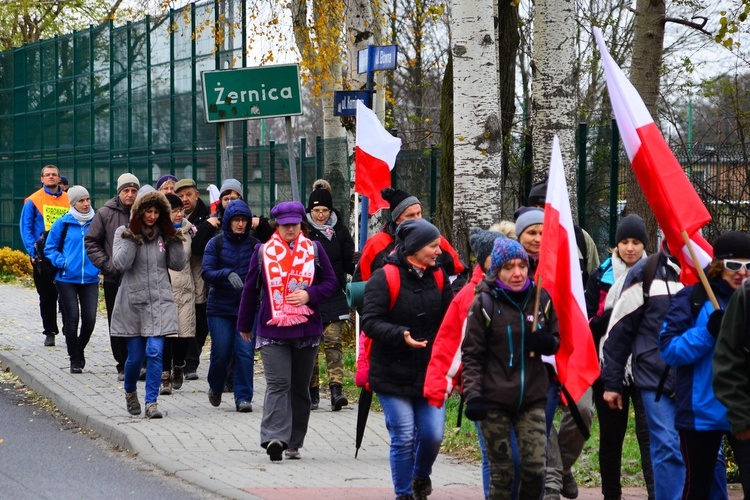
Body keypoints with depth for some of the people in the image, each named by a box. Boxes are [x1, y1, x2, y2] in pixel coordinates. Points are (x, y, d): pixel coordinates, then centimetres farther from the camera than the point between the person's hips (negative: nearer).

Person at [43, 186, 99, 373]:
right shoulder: (62, 224, -2)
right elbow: (50, 248, 6)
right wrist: (61, 262, -8)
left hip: (90, 279, 1)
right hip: (67, 279, -1)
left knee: (89, 319, -2)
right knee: (72, 318, -1)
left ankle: (79, 349, 26)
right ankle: (75, 359, 12)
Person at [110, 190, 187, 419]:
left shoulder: (164, 234, 6)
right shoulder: (125, 233, -1)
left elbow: (178, 265, 5)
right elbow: (120, 264, -13)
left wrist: (175, 243, -8)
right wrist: (131, 239, -20)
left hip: (159, 303, 1)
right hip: (133, 303, -1)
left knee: (155, 352, -11)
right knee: (135, 355, 6)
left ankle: (151, 402, -7)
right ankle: (130, 392, 34)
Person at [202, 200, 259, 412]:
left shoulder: (254, 245, 4)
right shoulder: (216, 243, 1)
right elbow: (206, 273, -7)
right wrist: (227, 274, -25)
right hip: (220, 307, 0)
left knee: (245, 352, -7)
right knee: (221, 353, 2)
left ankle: (243, 397, 0)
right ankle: (215, 388, 30)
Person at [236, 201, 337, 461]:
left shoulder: (314, 249, 6)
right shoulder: (263, 251, 4)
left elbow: (331, 282, 8)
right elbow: (250, 289, 8)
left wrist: (310, 295, -9)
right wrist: (245, 325, 10)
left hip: (307, 329, 2)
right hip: (272, 330, -2)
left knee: (300, 387, 5)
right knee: (278, 384, -13)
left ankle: (294, 443, 12)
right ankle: (274, 438, -20)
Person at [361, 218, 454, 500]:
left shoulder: (438, 277, 7)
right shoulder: (385, 278, -10)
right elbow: (370, 322, -15)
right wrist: (400, 335, -30)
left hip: (430, 372, 4)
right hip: (393, 374, -4)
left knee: (433, 435, 0)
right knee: (403, 438, -3)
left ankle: (421, 476, 30)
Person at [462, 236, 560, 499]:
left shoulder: (541, 299, 6)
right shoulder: (484, 303, -3)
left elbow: (556, 339, 18)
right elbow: (472, 354, -2)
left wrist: (547, 343, -6)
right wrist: (473, 394, -13)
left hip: (533, 398, 2)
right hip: (494, 401, -2)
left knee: (536, 470, -8)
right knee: (502, 474, -2)